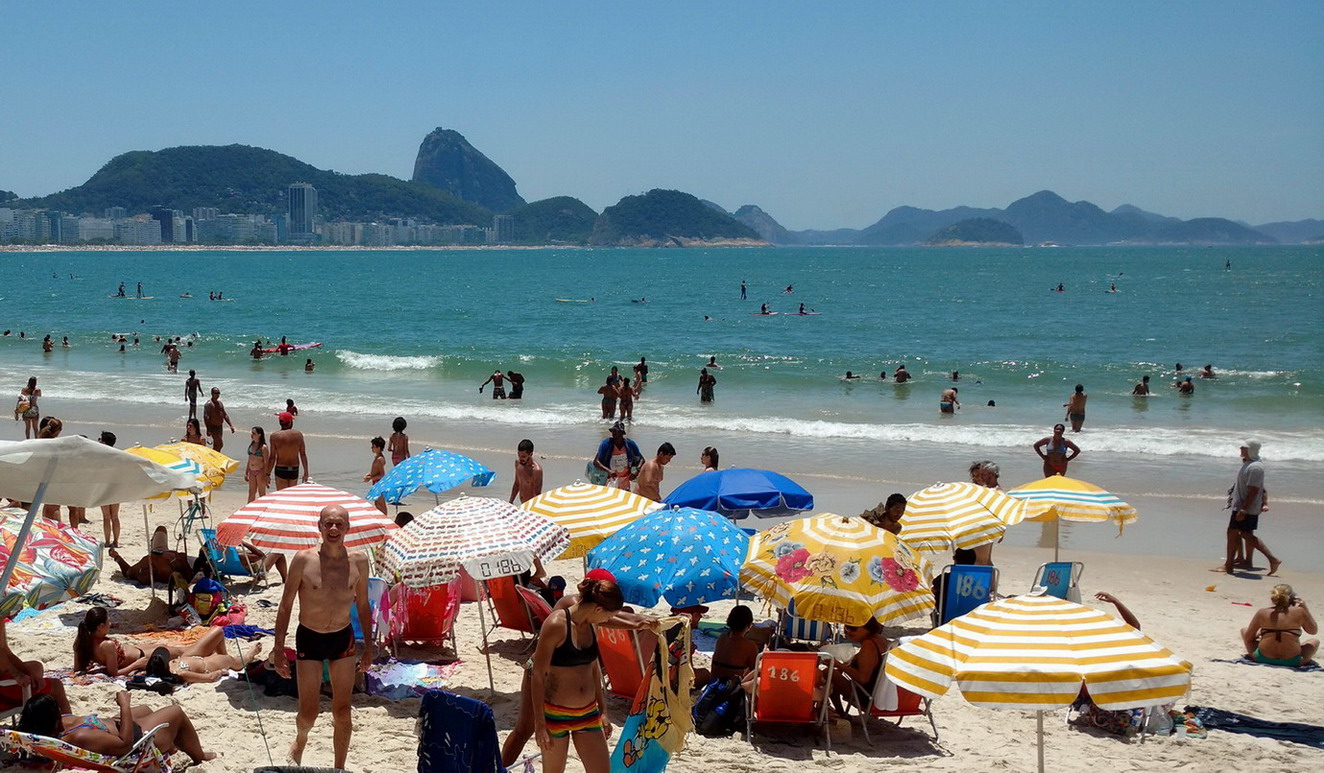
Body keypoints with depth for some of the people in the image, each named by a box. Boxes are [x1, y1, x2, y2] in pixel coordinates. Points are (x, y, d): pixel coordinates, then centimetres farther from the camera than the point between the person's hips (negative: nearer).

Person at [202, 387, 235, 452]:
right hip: (213, 427, -8)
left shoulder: (220, 403, 13)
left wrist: (231, 425, 12)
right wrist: (208, 429, -27)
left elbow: (225, 415, 18)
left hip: (219, 427, 8)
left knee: (216, 445, 12)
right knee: (220, 444, -15)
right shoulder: (208, 404, -12)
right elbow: (206, 417, -20)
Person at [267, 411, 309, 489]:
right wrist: (306, 473, 6)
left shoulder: (275, 435, -8)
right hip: (295, 470, 3)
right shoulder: (298, 434, -2)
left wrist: (268, 474, -1)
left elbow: (272, 457, -8)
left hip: (281, 470, -3)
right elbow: (303, 455, -1)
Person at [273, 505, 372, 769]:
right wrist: (279, 648, -7)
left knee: (342, 711, 6)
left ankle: (339, 768, 23)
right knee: (309, 713, 2)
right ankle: (300, 739, 37)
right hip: (309, 639, -2)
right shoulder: (303, 560, -12)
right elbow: (286, 606, -5)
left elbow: (362, 605, 8)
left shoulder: (358, 561, -4)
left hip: (343, 639, 2)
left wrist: (368, 646, 9)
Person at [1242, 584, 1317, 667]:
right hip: (1291, 662, 0)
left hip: (1264, 659, 0)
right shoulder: (1299, 612, -8)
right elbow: (1314, 630, 10)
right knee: (1315, 641, 28)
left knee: (1244, 630, 23)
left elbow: (1247, 637, 1)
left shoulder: (1262, 613, -5)